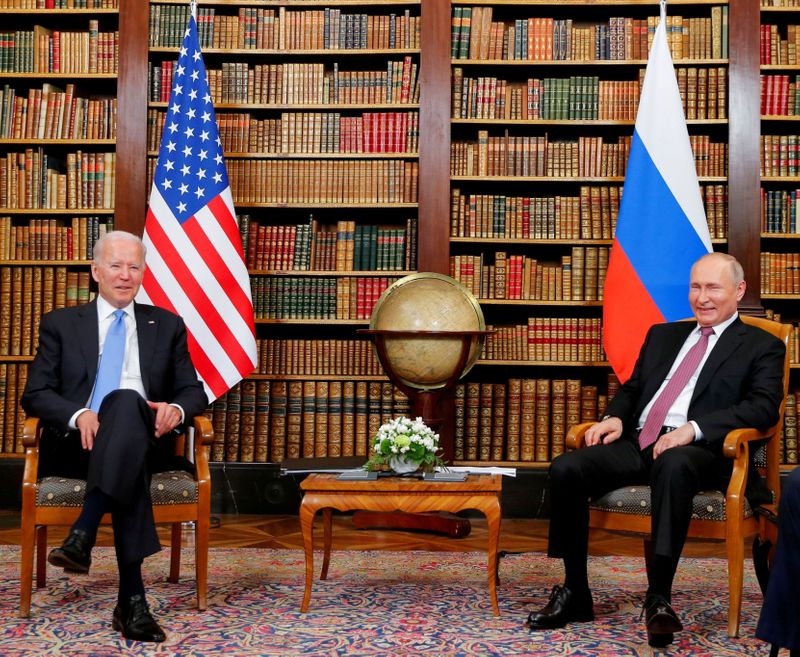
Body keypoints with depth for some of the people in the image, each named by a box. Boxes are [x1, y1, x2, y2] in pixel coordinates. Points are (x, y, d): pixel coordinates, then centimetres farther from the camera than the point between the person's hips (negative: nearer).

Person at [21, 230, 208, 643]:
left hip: (144, 442, 1)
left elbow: (193, 391, 15)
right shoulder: (60, 324, 16)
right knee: (129, 436, -39)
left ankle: (83, 534, -47)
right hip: (77, 443, -1)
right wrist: (79, 414, -18)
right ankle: (132, 597, -43)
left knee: (126, 400, -37)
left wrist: (176, 408, -13)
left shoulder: (167, 325, 19)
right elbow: (34, 395, 6)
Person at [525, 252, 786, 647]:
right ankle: (575, 593, -10)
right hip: (637, 443, 5)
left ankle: (659, 597, -35)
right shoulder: (662, 335, 27)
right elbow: (632, 388, 27)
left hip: (696, 450, -5)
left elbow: (764, 406, -5)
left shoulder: (762, 346, 10)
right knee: (565, 469, -21)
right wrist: (614, 417, 2)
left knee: (673, 465, -42)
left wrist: (693, 429, -20)